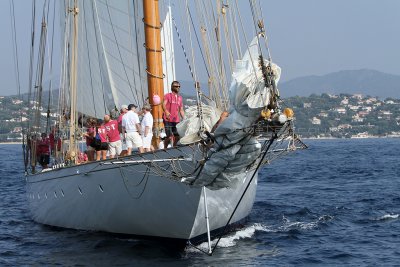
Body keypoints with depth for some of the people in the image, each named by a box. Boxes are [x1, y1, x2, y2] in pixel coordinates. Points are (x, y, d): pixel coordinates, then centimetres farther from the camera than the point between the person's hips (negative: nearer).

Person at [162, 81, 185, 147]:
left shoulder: (180, 98, 18)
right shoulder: (167, 96, 0)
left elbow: (181, 110, 22)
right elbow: (163, 105, -15)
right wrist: (166, 112, -35)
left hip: (176, 120, 6)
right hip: (168, 120, -6)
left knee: (177, 137, 2)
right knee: (169, 137, -12)